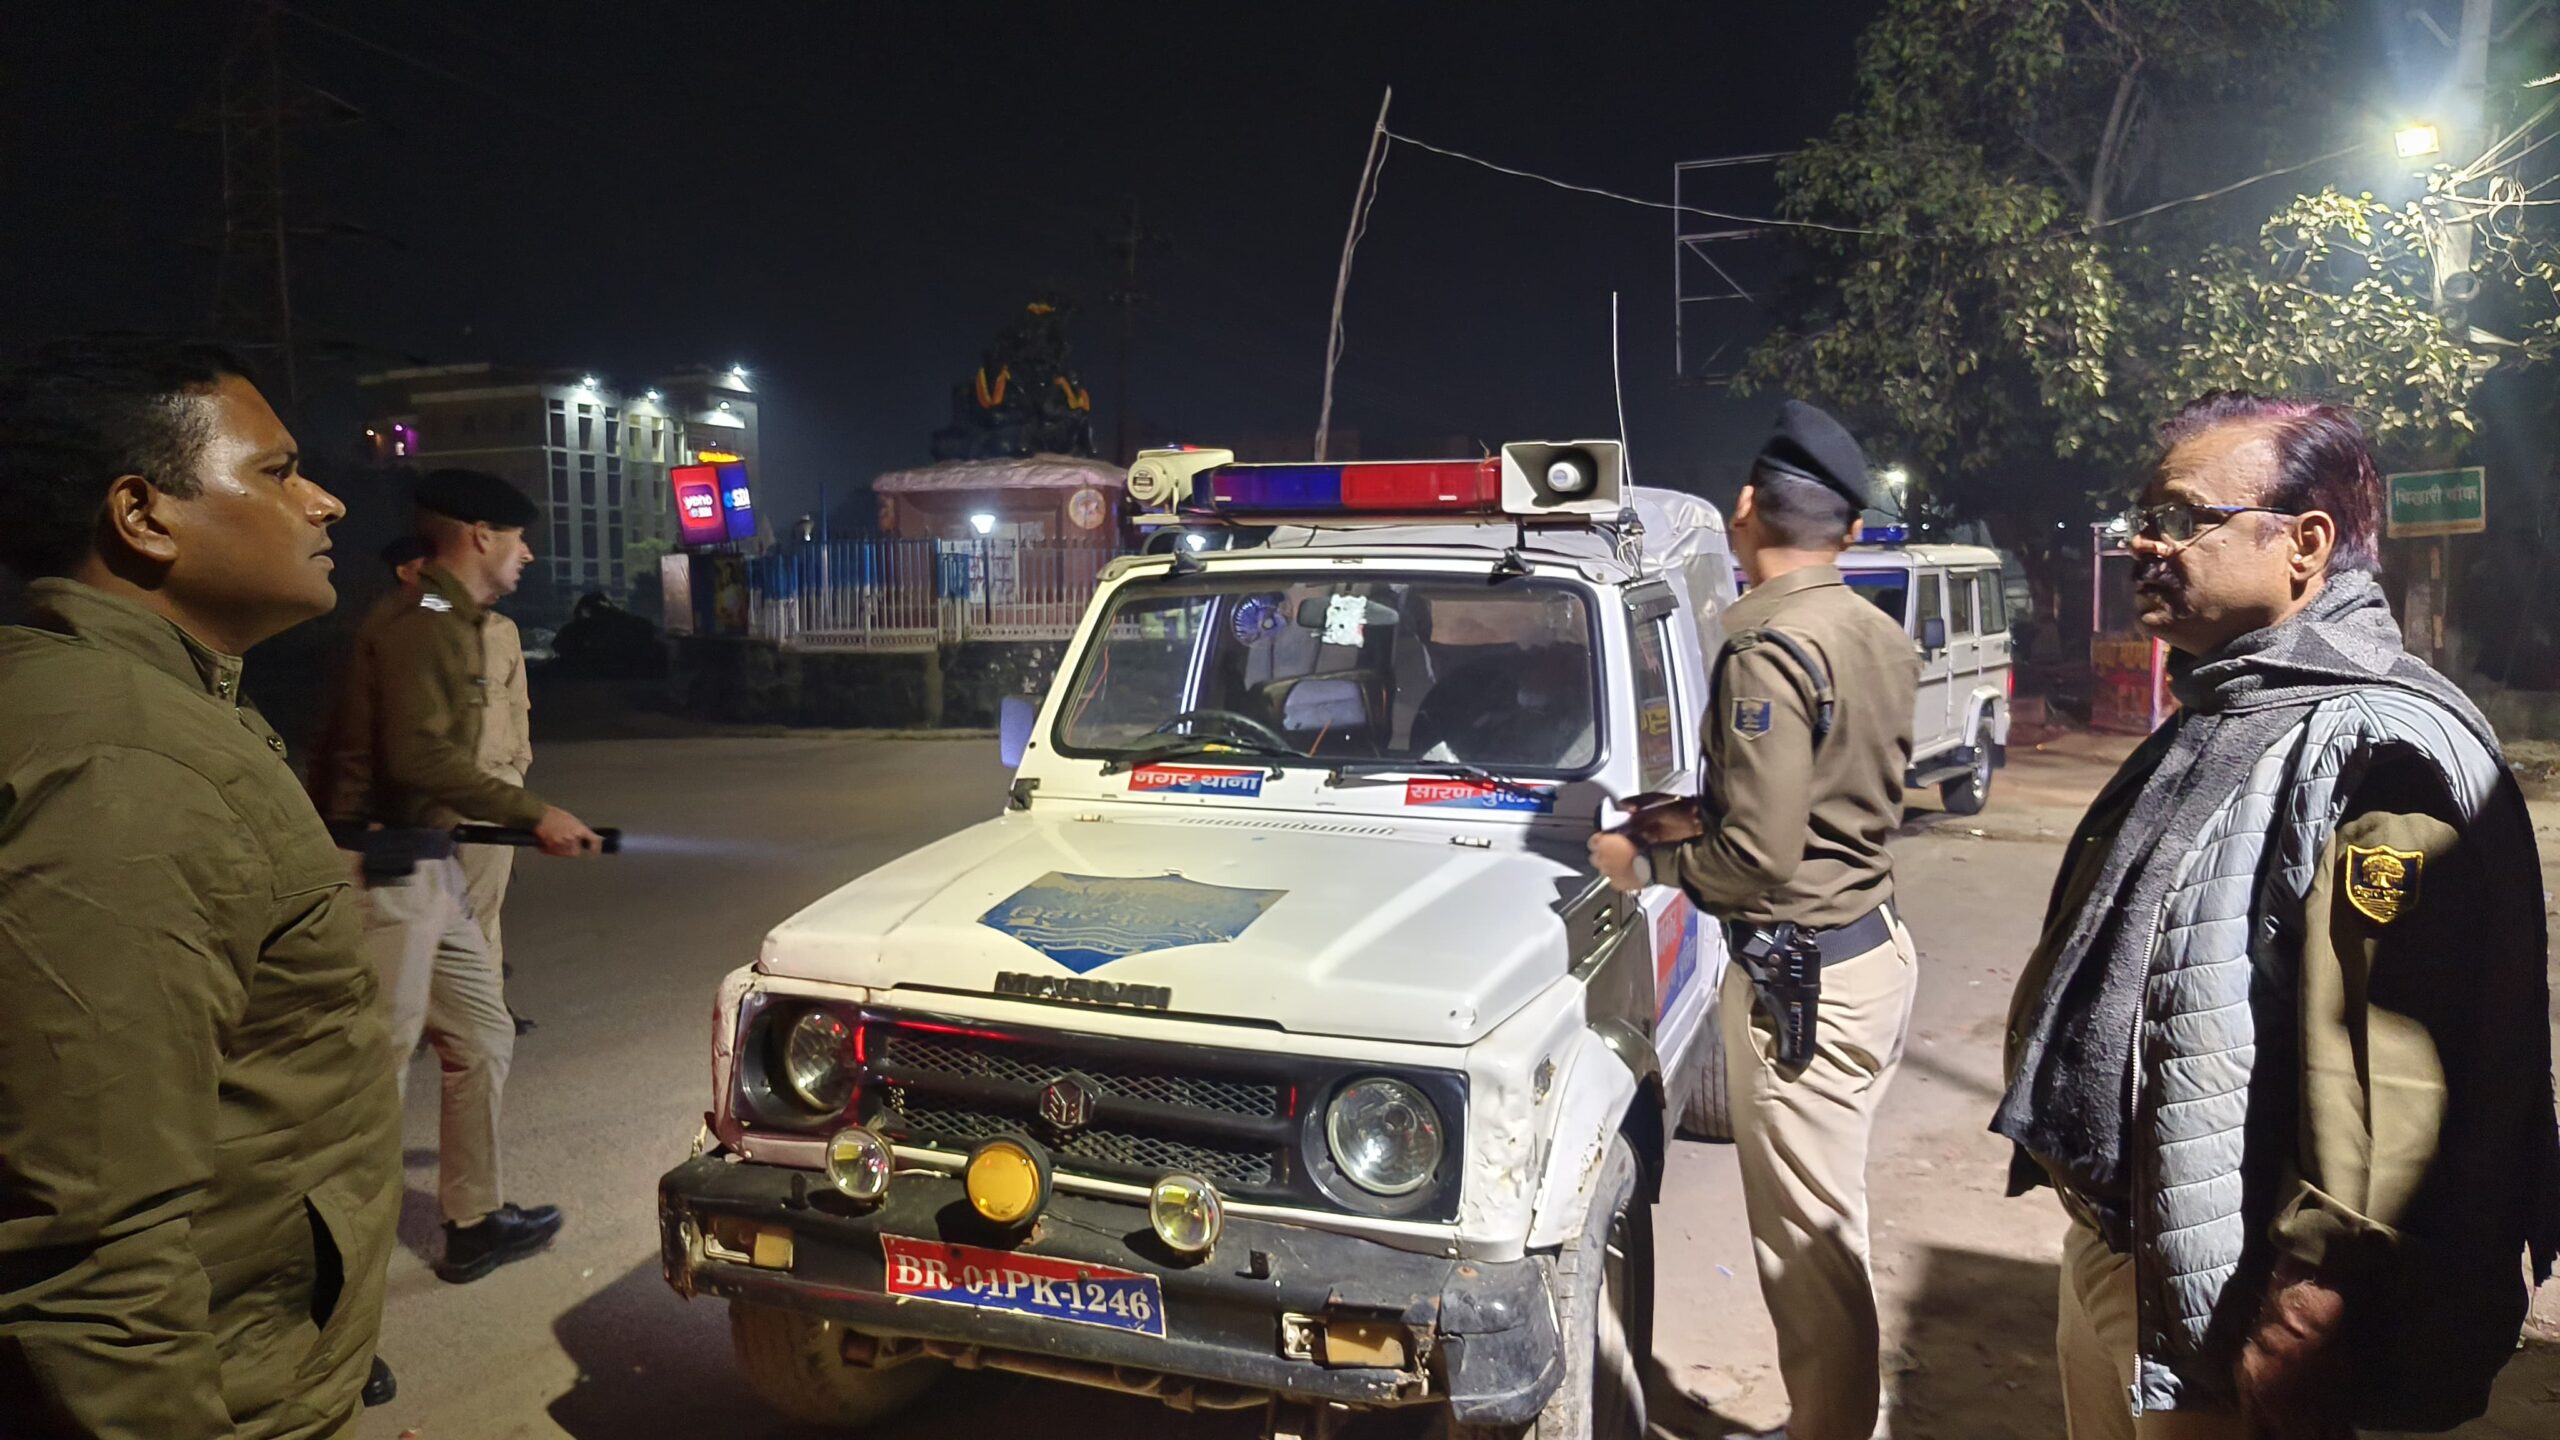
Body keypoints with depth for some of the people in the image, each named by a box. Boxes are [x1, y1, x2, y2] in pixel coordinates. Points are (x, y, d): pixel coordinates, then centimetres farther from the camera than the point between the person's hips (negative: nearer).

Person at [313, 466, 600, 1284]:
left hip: (430, 867, 10)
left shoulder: (455, 624, 16)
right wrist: (534, 814, -19)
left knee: (482, 1040, 14)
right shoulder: (421, 622, -15)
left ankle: (475, 1223, 24)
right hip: (388, 870, -10)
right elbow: (419, 756, -24)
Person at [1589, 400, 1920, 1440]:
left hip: (1802, 976, -10)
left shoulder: (1768, 648, -21)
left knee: (1808, 1247, 4)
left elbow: (1759, 862, -25)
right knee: (1828, 1229, 22)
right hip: (1874, 944, 10)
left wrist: (1642, 862, -9)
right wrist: (1696, 817, 17)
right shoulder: (1881, 637, 7)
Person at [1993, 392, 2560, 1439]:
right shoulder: (2217, 723, 11)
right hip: (2105, 1252, 9)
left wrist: (2309, 1313, -27)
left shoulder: (2383, 753, -20)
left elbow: (2403, 1078, -28)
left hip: (2215, 1315, -9)